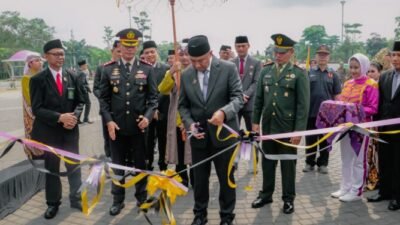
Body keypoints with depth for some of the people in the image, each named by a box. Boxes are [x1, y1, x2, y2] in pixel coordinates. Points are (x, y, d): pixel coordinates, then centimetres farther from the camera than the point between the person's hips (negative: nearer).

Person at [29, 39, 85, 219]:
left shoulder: (72, 77, 5)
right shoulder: (37, 80, -6)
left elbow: (80, 102, 7)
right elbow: (36, 109, -11)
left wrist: (74, 117, -13)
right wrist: (60, 117, -22)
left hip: (70, 130, 3)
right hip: (49, 132, -2)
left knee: (74, 166, 9)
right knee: (51, 168, 10)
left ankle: (76, 198, 25)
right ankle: (53, 203, 24)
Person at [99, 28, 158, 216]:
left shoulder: (147, 69, 2)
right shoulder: (108, 69, 2)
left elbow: (153, 97, 2)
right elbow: (103, 98, 2)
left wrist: (148, 116, -13)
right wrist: (108, 120, -8)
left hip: (139, 126, 0)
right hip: (116, 126, 0)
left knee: (140, 164, 12)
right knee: (117, 165, 11)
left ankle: (142, 197, 29)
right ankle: (118, 200, 26)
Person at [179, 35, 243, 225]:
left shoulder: (228, 68, -9)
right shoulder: (186, 75, 0)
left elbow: (238, 97, -13)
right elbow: (183, 105, 6)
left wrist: (224, 112, -32)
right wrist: (189, 123, -12)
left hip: (223, 133, -2)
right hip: (199, 135, 3)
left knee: (226, 178, 11)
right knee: (199, 178, 15)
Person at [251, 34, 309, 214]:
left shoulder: (299, 74, -6)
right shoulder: (266, 71, 6)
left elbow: (303, 105, -9)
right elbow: (258, 99, 9)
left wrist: (299, 130, -14)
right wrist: (255, 121, 5)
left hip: (288, 127, -3)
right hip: (267, 125, 4)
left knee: (288, 164, 9)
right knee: (267, 161, 14)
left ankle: (288, 199, 23)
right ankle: (266, 194, 29)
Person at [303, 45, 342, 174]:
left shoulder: (333, 74, 4)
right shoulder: (308, 73, 2)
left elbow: (337, 95, 5)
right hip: (311, 112, 0)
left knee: (325, 140, 9)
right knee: (310, 139, 8)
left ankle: (323, 163, 21)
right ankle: (309, 162, 21)